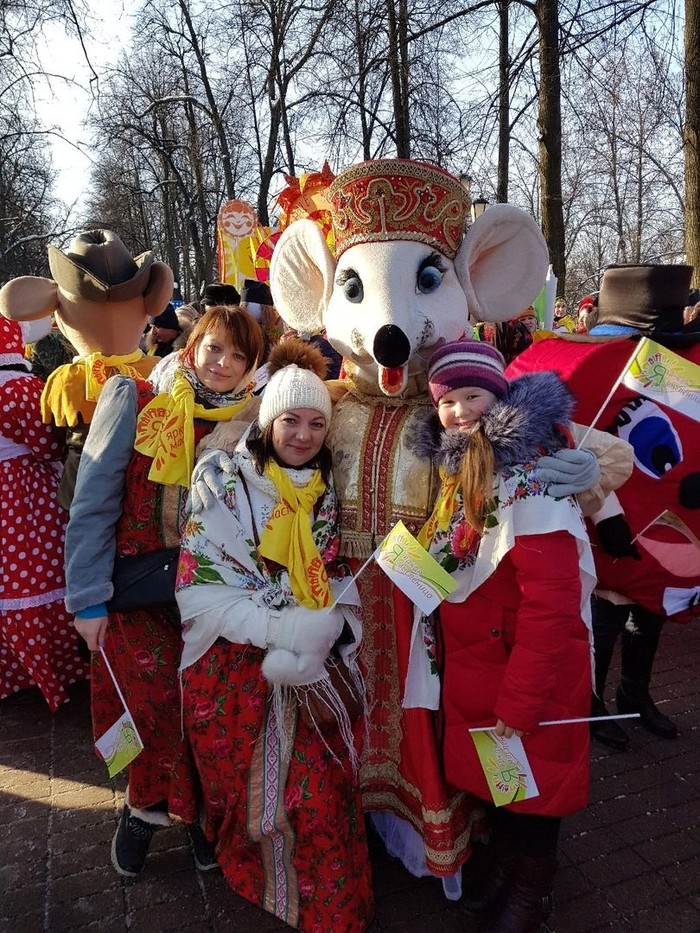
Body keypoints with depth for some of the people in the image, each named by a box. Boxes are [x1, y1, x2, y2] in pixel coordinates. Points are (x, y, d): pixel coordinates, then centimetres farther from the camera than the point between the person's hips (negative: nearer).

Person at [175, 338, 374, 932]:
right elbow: (198, 592, -14)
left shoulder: (330, 493, 3)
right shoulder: (227, 489, -9)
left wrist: (326, 632, -14)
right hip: (237, 677, -2)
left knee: (322, 801, 5)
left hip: (316, 678, 3)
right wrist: (283, 628, -24)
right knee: (251, 797, 12)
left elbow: (344, 583, 6)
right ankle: (260, 885, 41)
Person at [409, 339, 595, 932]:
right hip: (476, 664, 8)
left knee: (528, 785, 13)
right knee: (492, 778, 24)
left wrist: (521, 699, -22)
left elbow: (551, 600, -26)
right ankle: (502, 874, 48)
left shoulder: (528, 475, -24)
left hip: (530, 670, -8)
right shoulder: (461, 467, 4)